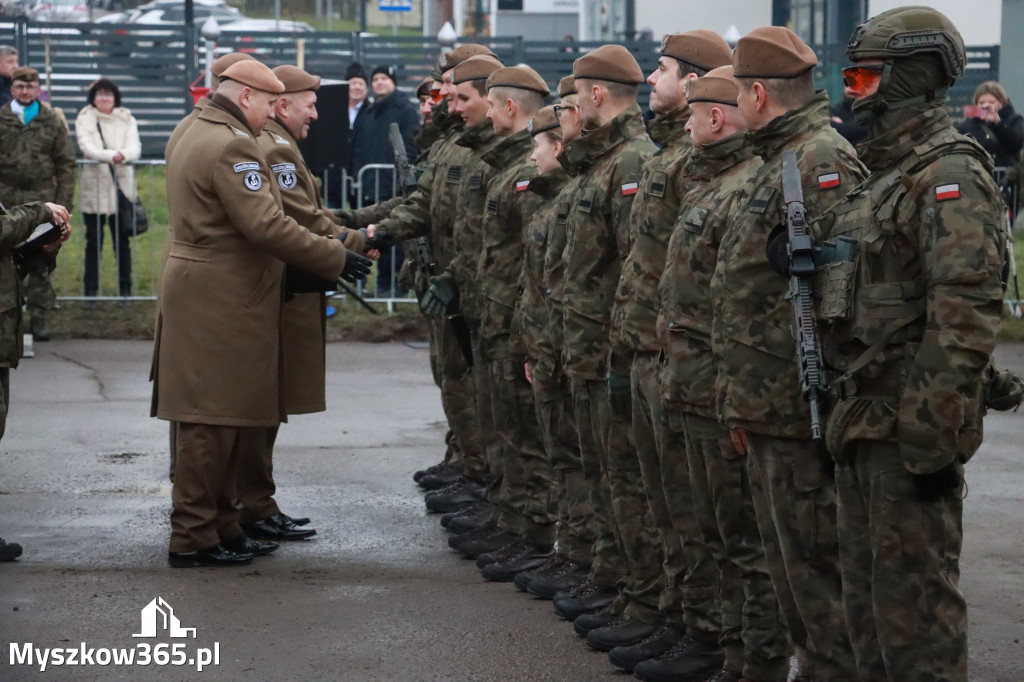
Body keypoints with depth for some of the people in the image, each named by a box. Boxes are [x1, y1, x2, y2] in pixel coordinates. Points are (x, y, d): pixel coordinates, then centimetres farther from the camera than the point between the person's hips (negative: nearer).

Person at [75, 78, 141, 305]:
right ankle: (90, 291, 9)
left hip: (122, 186, 1)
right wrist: (112, 155, -31)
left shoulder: (126, 120, 9)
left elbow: (135, 147, -6)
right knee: (93, 243, 2)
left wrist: (124, 155, -30)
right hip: (94, 188, -1)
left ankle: (125, 290, 13)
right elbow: (87, 147, -13)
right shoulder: (84, 120, 4)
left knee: (122, 242, 5)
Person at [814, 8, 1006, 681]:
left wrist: (932, 434, -24)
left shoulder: (950, 176, -14)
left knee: (914, 598, -5)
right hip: (862, 420, 10)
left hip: (908, 425, -10)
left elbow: (964, 314, -22)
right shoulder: (883, 176, 17)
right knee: (867, 594, 17)